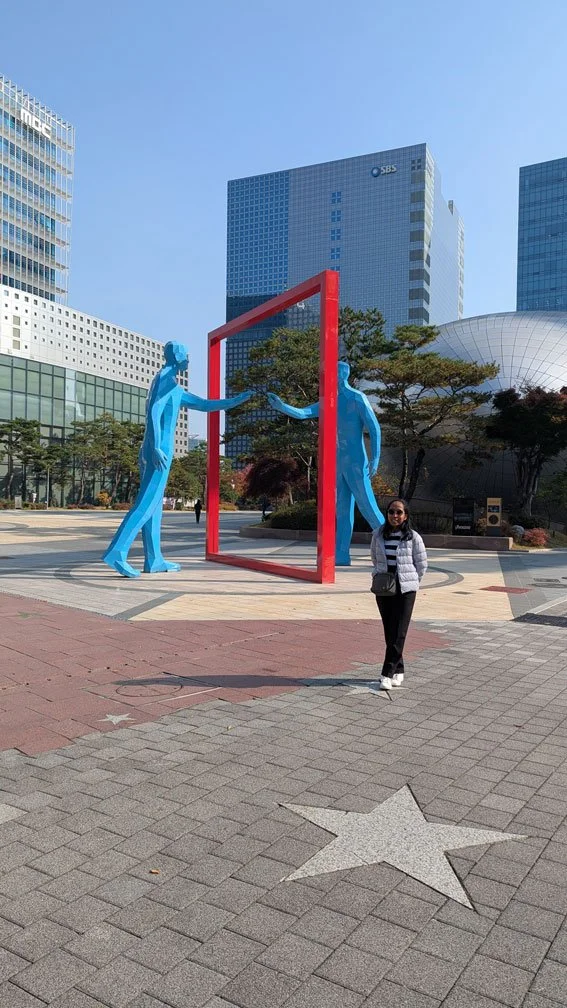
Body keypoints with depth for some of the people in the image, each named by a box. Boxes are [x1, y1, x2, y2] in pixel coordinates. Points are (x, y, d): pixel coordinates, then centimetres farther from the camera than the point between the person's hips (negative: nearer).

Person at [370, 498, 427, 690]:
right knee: (389, 632, 8)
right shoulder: (378, 535, 3)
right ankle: (398, 671, 20)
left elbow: (422, 565, 3)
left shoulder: (413, 537, -5)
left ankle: (387, 674, -4)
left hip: (405, 590, -3)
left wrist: (409, 581, 5)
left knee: (398, 633, -6)